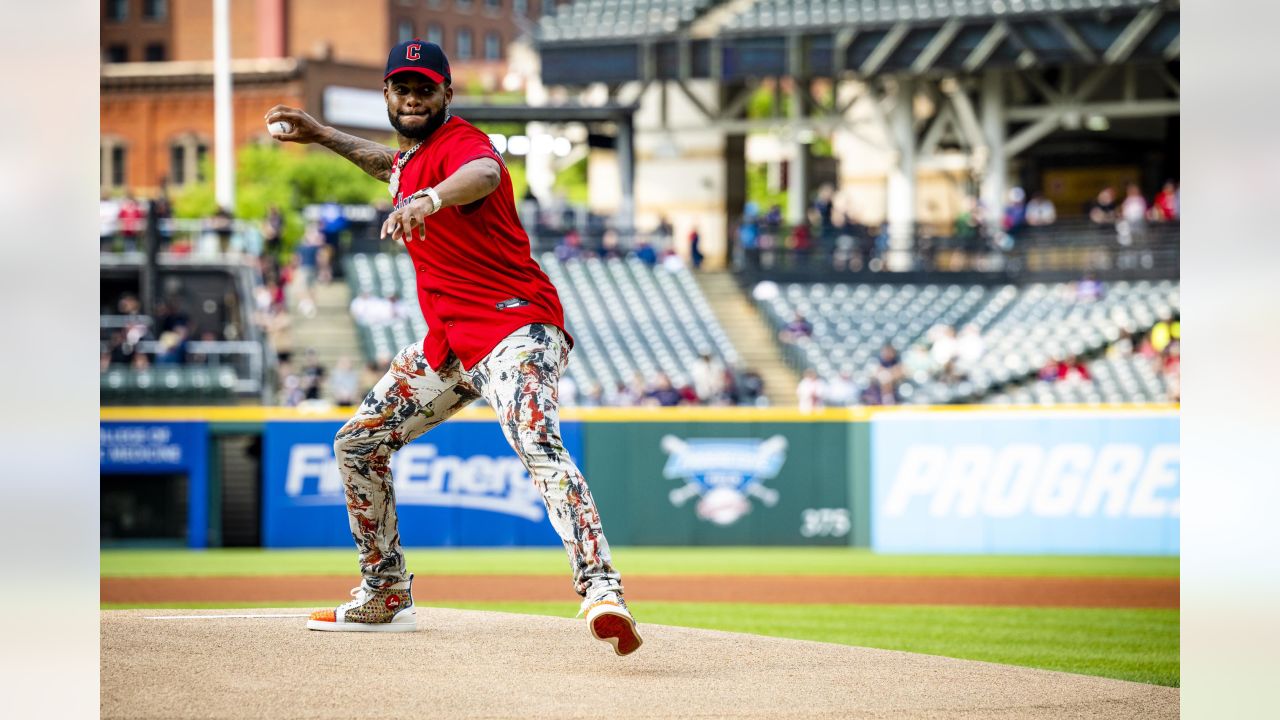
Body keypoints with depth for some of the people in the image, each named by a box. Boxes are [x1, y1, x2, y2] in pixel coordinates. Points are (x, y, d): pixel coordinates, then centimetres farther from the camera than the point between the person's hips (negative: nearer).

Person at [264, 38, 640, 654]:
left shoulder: (460, 142, -14)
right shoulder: (411, 157, 14)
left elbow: (484, 175, -41)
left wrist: (428, 200, -62)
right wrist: (320, 135, 40)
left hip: (516, 330, -10)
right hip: (449, 343, 10)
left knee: (538, 447, -33)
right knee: (357, 445, 15)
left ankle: (600, 590, -50)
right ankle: (385, 597, 27)